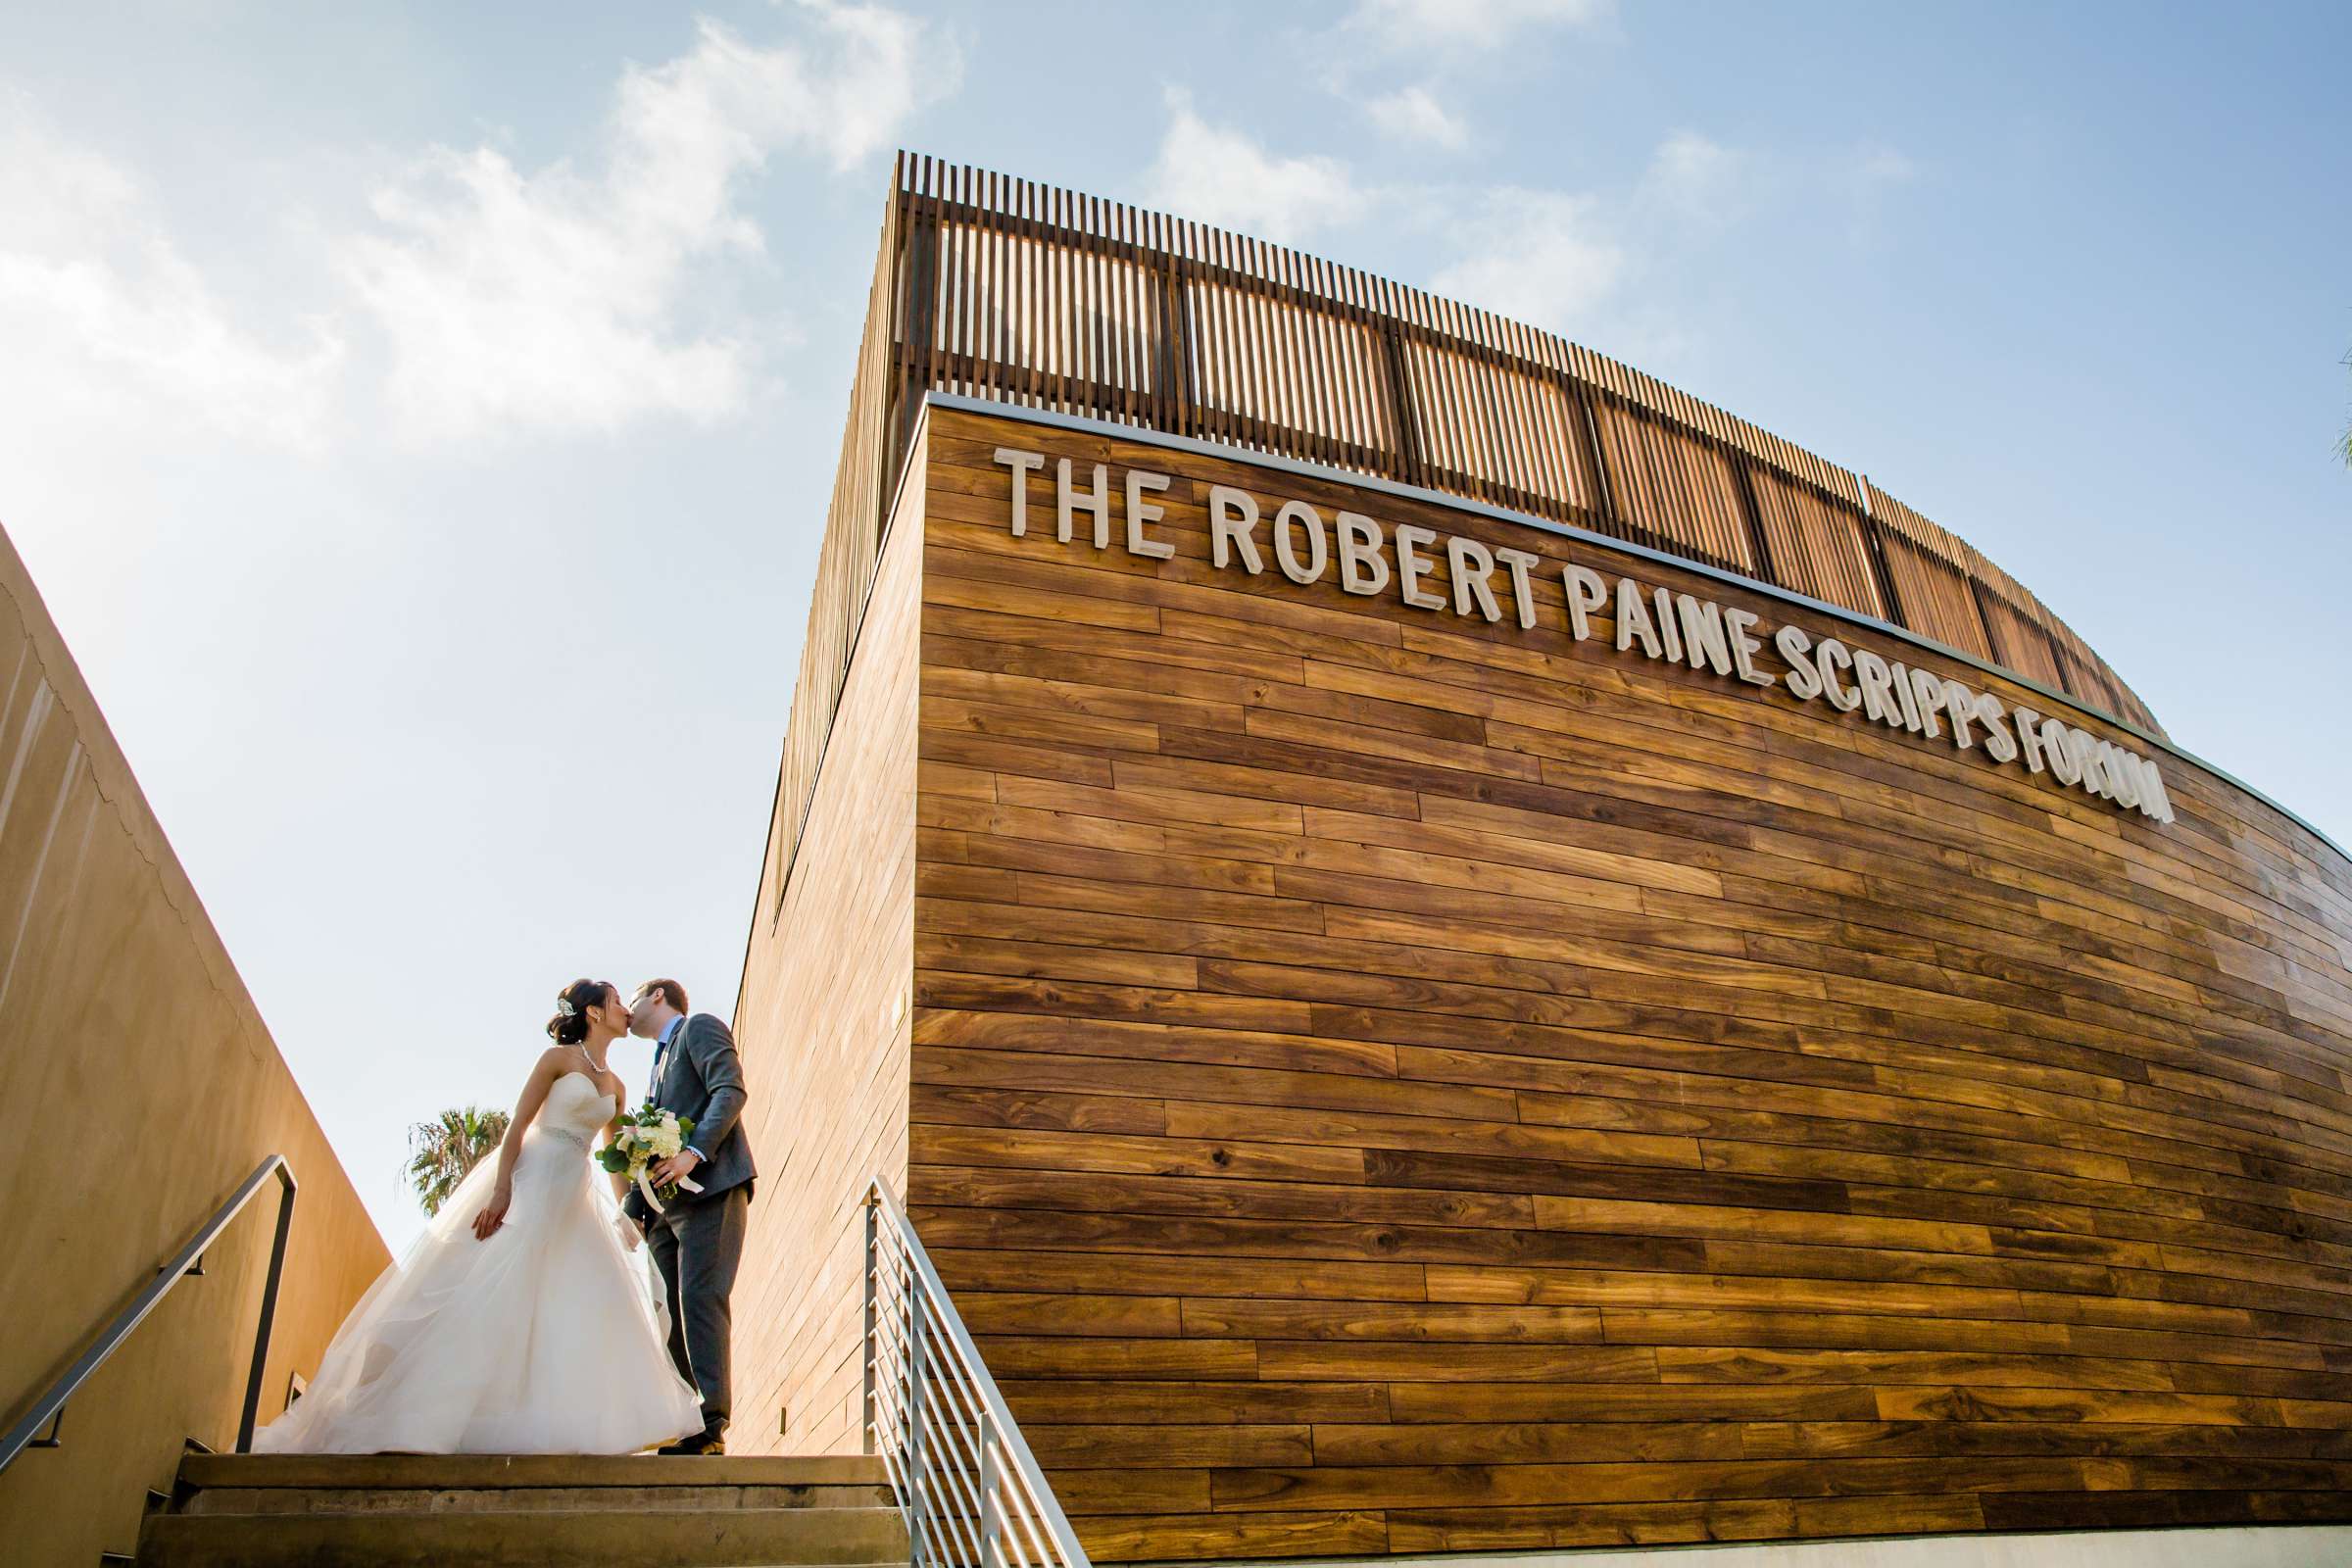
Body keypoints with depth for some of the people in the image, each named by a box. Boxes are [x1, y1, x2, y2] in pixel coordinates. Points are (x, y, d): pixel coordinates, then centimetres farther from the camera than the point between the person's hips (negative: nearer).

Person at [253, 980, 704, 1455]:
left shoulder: (615, 1086, 16)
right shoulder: (559, 1057, -3)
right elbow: (517, 1124, -10)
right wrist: (501, 1190, -21)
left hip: (573, 1199, 7)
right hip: (529, 1179, -7)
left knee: (571, 1301, -1)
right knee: (492, 1287, -14)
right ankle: (428, 1412, -10)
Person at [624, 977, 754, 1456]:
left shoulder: (700, 1028, 5)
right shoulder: (659, 1063, 30)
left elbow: (730, 1091, -11)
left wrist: (693, 1153, -22)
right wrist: (632, 1208, 16)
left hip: (709, 1188, -9)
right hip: (666, 1204, 9)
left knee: (700, 1299, -16)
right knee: (670, 1312, 4)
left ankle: (711, 1424, -17)